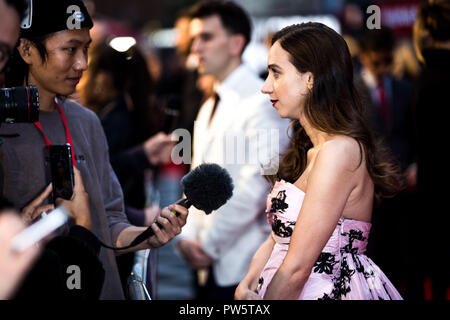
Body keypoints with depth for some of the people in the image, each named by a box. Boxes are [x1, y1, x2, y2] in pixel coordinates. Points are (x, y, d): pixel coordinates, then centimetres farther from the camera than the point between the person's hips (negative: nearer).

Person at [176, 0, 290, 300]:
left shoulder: (263, 103, -11)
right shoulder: (209, 109, 17)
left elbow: (256, 186, -18)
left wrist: (208, 244, -11)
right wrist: (188, 236, 2)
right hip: (212, 268, 8)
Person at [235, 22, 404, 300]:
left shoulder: (339, 151, -16)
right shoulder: (308, 150, 14)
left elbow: (296, 268, -17)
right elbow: (277, 239, 14)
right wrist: (245, 288, -2)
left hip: (326, 292, -9)